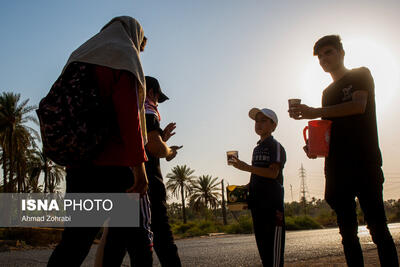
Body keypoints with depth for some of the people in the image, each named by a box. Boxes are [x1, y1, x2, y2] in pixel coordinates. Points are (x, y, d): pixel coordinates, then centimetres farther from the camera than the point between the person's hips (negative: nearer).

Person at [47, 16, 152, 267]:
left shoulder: (81, 56, 23)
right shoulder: (123, 54, 1)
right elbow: (127, 110, -14)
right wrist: (138, 162, -18)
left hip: (79, 161, 6)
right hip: (115, 162, -6)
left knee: (76, 239, 3)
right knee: (136, 229, 6)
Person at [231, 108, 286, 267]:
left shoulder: (275, 146, -3)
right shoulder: (257, 149, 20)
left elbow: (273, 173, -16)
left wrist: (246, 167, -22)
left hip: (272, 201, -8)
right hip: (257, 202, 8)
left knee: (274, 242, -9)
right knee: (261, 241, 11)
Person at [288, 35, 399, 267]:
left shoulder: (361, 75, 7)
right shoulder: (328, 92, 23)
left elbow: (359, 106, -13)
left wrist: (315, 112, -21)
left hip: (364, 162, -6)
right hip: (337, 167, 6)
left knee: (377, 228, -10)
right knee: (348, 233, 4)